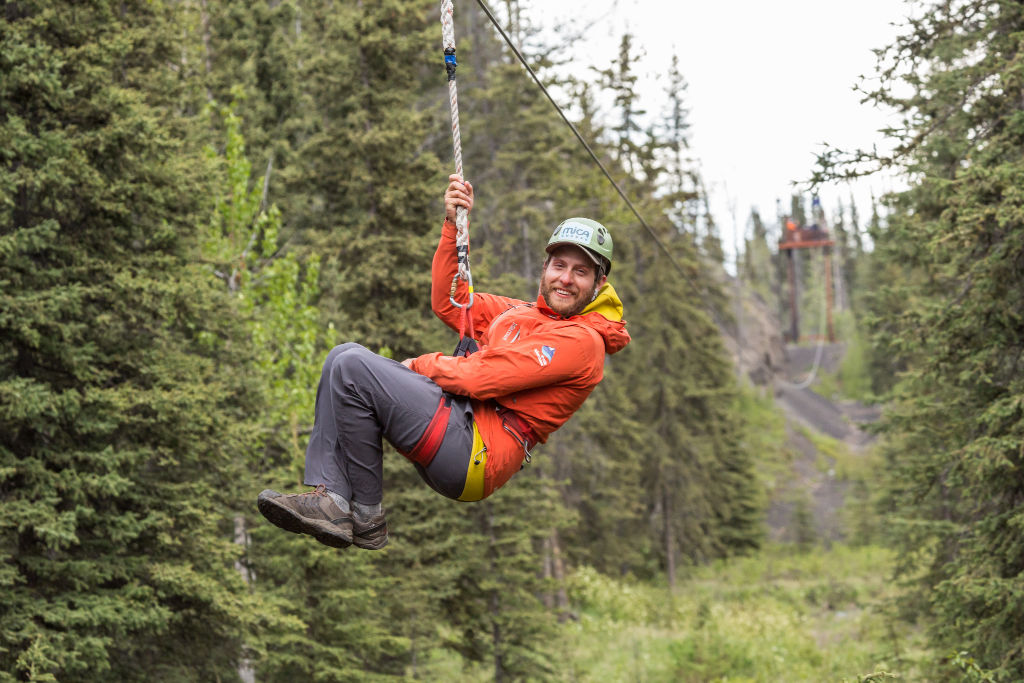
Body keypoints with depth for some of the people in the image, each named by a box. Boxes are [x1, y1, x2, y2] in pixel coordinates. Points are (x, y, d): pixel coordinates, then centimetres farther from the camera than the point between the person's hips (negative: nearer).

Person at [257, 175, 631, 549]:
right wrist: (454, 225, 14)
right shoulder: (525, 313, 22)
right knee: (343, 355, 4)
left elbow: (482, 377, -15)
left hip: (474, 455, -10)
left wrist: (424, 365, 1)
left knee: (351, 368, -17)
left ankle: (365, 517, -9)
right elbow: (450, 303, 23)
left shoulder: (581, 339, -8)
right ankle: (332, 500, -9)